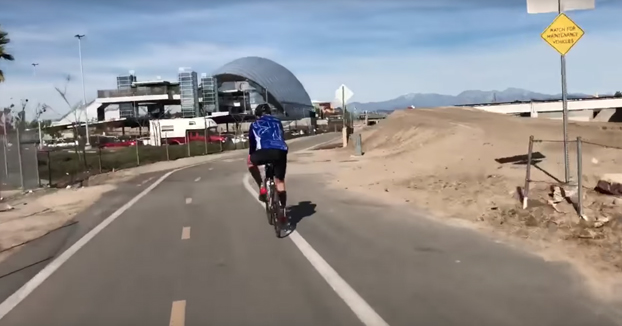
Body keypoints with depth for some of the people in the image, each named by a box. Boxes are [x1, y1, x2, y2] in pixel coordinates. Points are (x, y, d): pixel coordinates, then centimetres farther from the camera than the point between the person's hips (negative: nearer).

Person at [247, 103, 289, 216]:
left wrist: (251, 155, 42)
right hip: (281, 151, 3)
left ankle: (262, 187, 17)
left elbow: (252, 143, 28)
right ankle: (283, 210, 18)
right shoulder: (277, 122, 31)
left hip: (266, 151, -3)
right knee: (280, 181, 17)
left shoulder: (254, 125, 24)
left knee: (250, 162, 28)